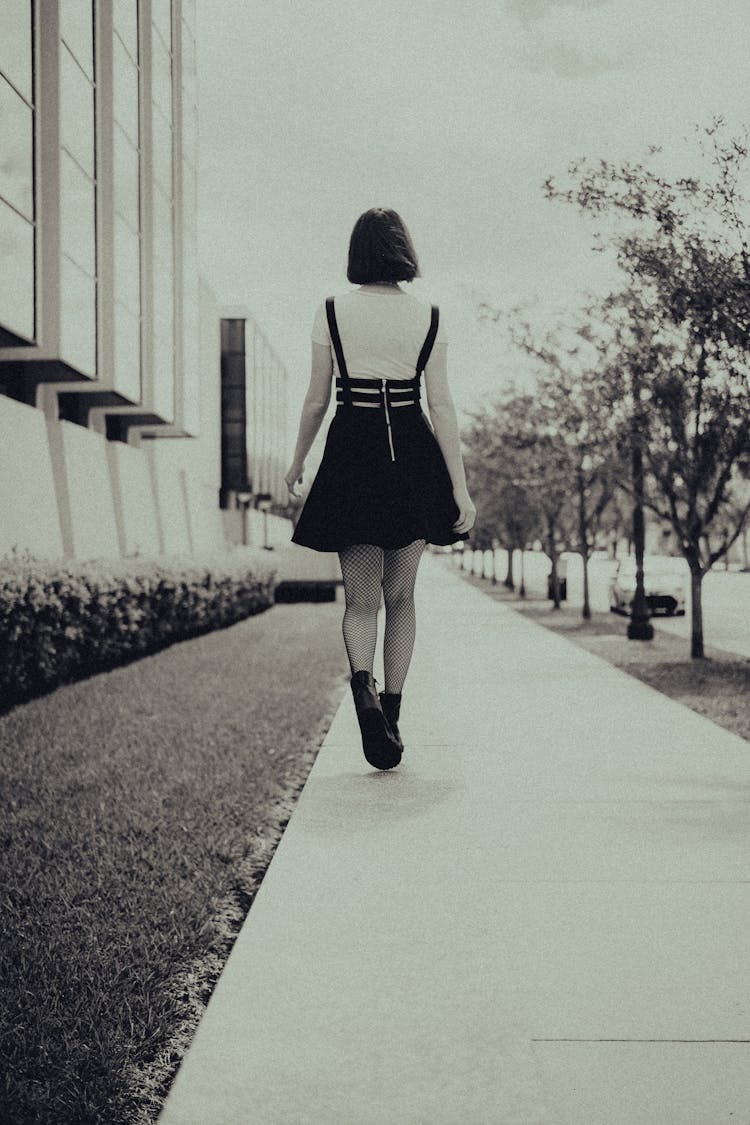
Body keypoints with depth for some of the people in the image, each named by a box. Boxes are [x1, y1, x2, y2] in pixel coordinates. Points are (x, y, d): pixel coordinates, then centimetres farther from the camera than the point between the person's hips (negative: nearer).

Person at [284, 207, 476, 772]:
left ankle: (363, 687, -22)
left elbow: (317, 399, 2)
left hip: (352, 456, -1)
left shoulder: (331, 312, -1)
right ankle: (392, 712, 16)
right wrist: (461, 490, -2)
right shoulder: (429, 317, 0)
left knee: (361, 600, 6)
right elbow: (442, 407, -3)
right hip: (413, 457, 1)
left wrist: (298, 460, 17)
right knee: (401, 597, 14)